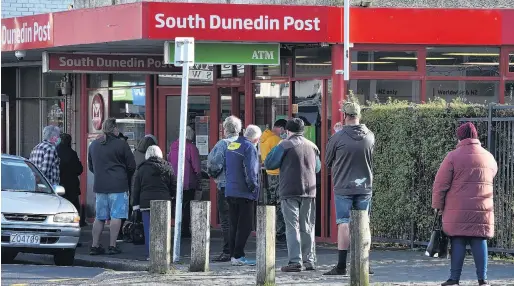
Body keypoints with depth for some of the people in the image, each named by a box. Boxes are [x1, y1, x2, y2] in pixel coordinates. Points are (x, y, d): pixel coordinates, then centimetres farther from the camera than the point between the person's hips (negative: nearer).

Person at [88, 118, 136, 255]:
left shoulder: (94, 145, 9)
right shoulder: (121, 144, -8)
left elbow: (90, 166, 18)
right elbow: (131, 166, -4)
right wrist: (127, 179, 15)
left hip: (100, 186, 5)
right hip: (118, 186, -5)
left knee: (99, 217, 11)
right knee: (116, 216, -2)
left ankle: (95, 245, 9)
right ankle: (112, 245, -4)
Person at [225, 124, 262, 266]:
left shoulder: (231, 146, 14)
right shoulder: (249, 148, -13)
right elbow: (250, 170, -20)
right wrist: (253, 187, -11)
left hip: (230, 191, 8)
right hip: (244, 193, -8)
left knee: (234, 225, 13)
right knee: (245, 226, -4)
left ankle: (233, 255, 14)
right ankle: (238, 256, -8)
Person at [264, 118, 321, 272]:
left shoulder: (285, 145, -7)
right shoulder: (312, 146, 9)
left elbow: (269, 164, -5)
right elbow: (317, 168, 22)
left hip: (290, 191, -4)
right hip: (309, 191, 4)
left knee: (292, 226, -3)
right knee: (307, 227, 10)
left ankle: (295, 261, -9)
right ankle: (309, 260, 10)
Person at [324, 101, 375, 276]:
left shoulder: (337, 138, -12)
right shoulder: (370, 137, -1)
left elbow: (327, 161, 1)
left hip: (343, 187, -3)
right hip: (364, 187, 3)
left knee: (343, 224, -2)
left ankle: (341, 266, -4)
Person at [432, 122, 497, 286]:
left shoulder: (454, 156, -5)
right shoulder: (489, 158, 9)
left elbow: (441, 184, -4)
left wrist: (437, 205, 4)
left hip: (457, 211, -3)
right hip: (483, 210, 3)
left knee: (458, 242, 0)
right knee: (479, 242, 5)